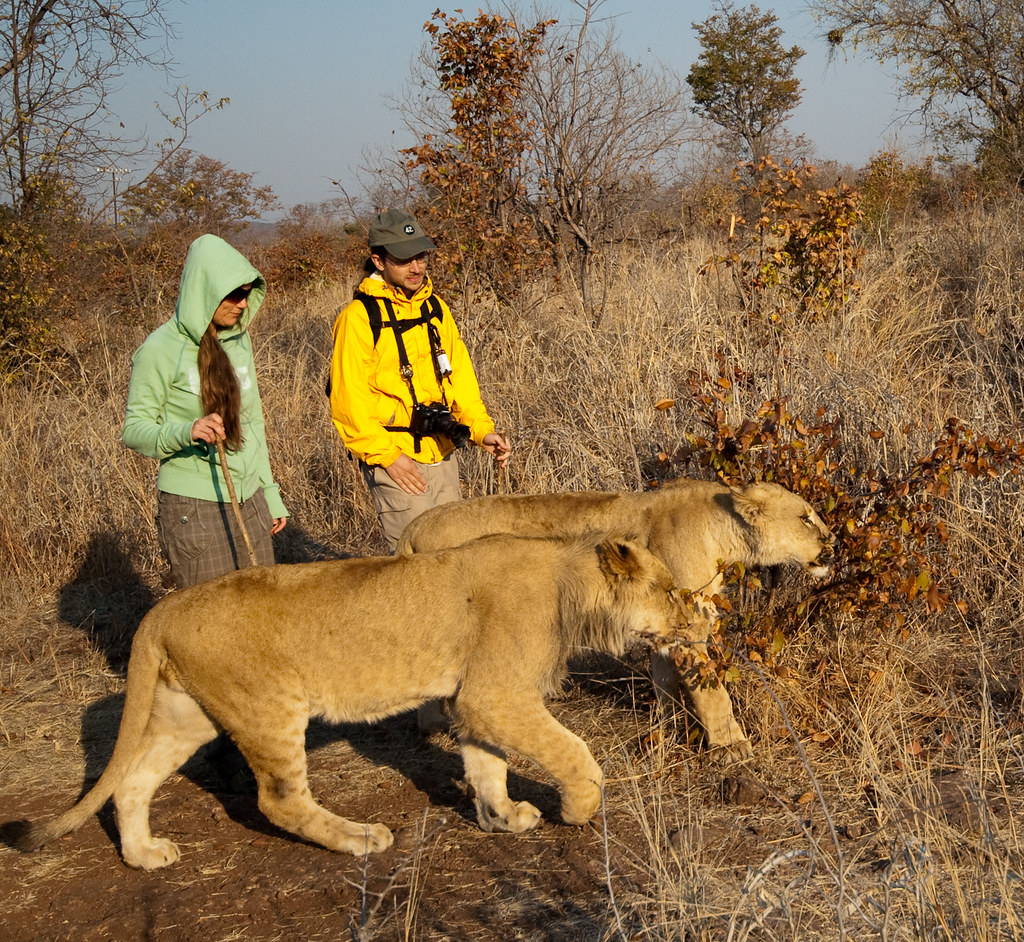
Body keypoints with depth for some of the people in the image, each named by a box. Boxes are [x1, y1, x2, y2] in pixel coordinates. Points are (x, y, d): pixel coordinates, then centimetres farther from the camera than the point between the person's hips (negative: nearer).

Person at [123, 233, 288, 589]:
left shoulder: (238, 339, 9)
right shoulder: (161, 349, -11)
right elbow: (134, 431, -10)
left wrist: (270, 492, 17)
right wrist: (186, 432, -29)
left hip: (249, 500, 6)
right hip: (194, 506, -6)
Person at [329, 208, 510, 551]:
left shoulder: (436, 308, 12)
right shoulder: (359, 317, -10)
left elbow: (460, 377, 16)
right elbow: (348, 401, -13)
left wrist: (482, 430, 3)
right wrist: (387, 456, -17)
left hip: (443, 457, 7)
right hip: (396, 463, -7)